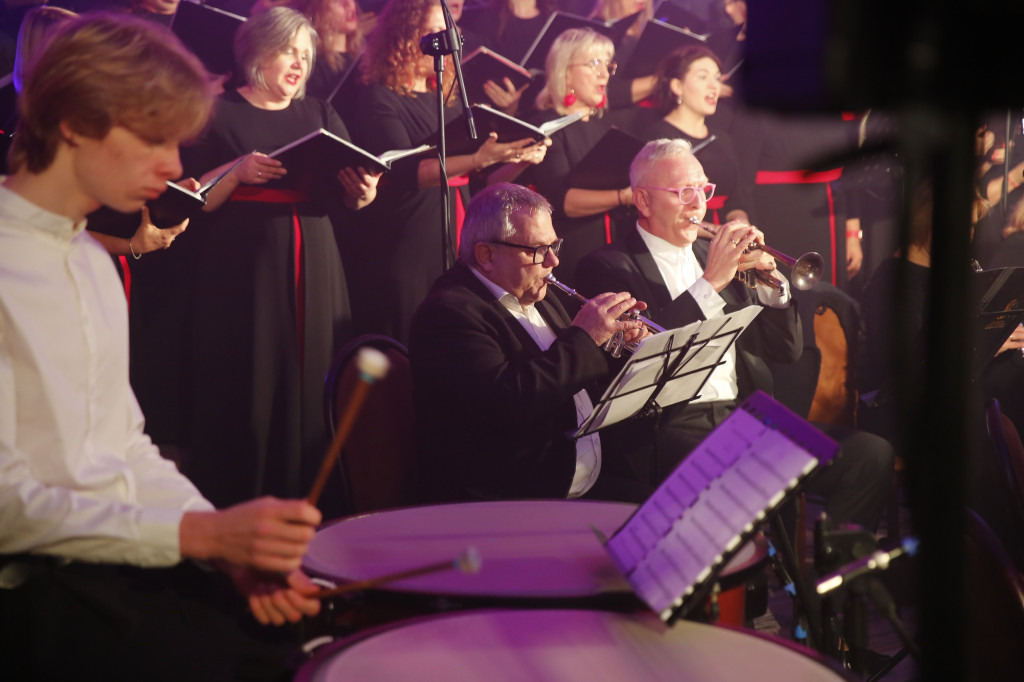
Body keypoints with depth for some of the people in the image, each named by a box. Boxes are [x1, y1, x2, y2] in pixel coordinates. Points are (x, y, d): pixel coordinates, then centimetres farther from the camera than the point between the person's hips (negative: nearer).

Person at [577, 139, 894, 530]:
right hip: (674, 429, -6)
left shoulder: (715, 255, 21)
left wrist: (770, 279, 2)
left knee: (872, 454, -13)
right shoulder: (609, 267, 3)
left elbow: (787, 350, 19)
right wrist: (711, 282, -15)